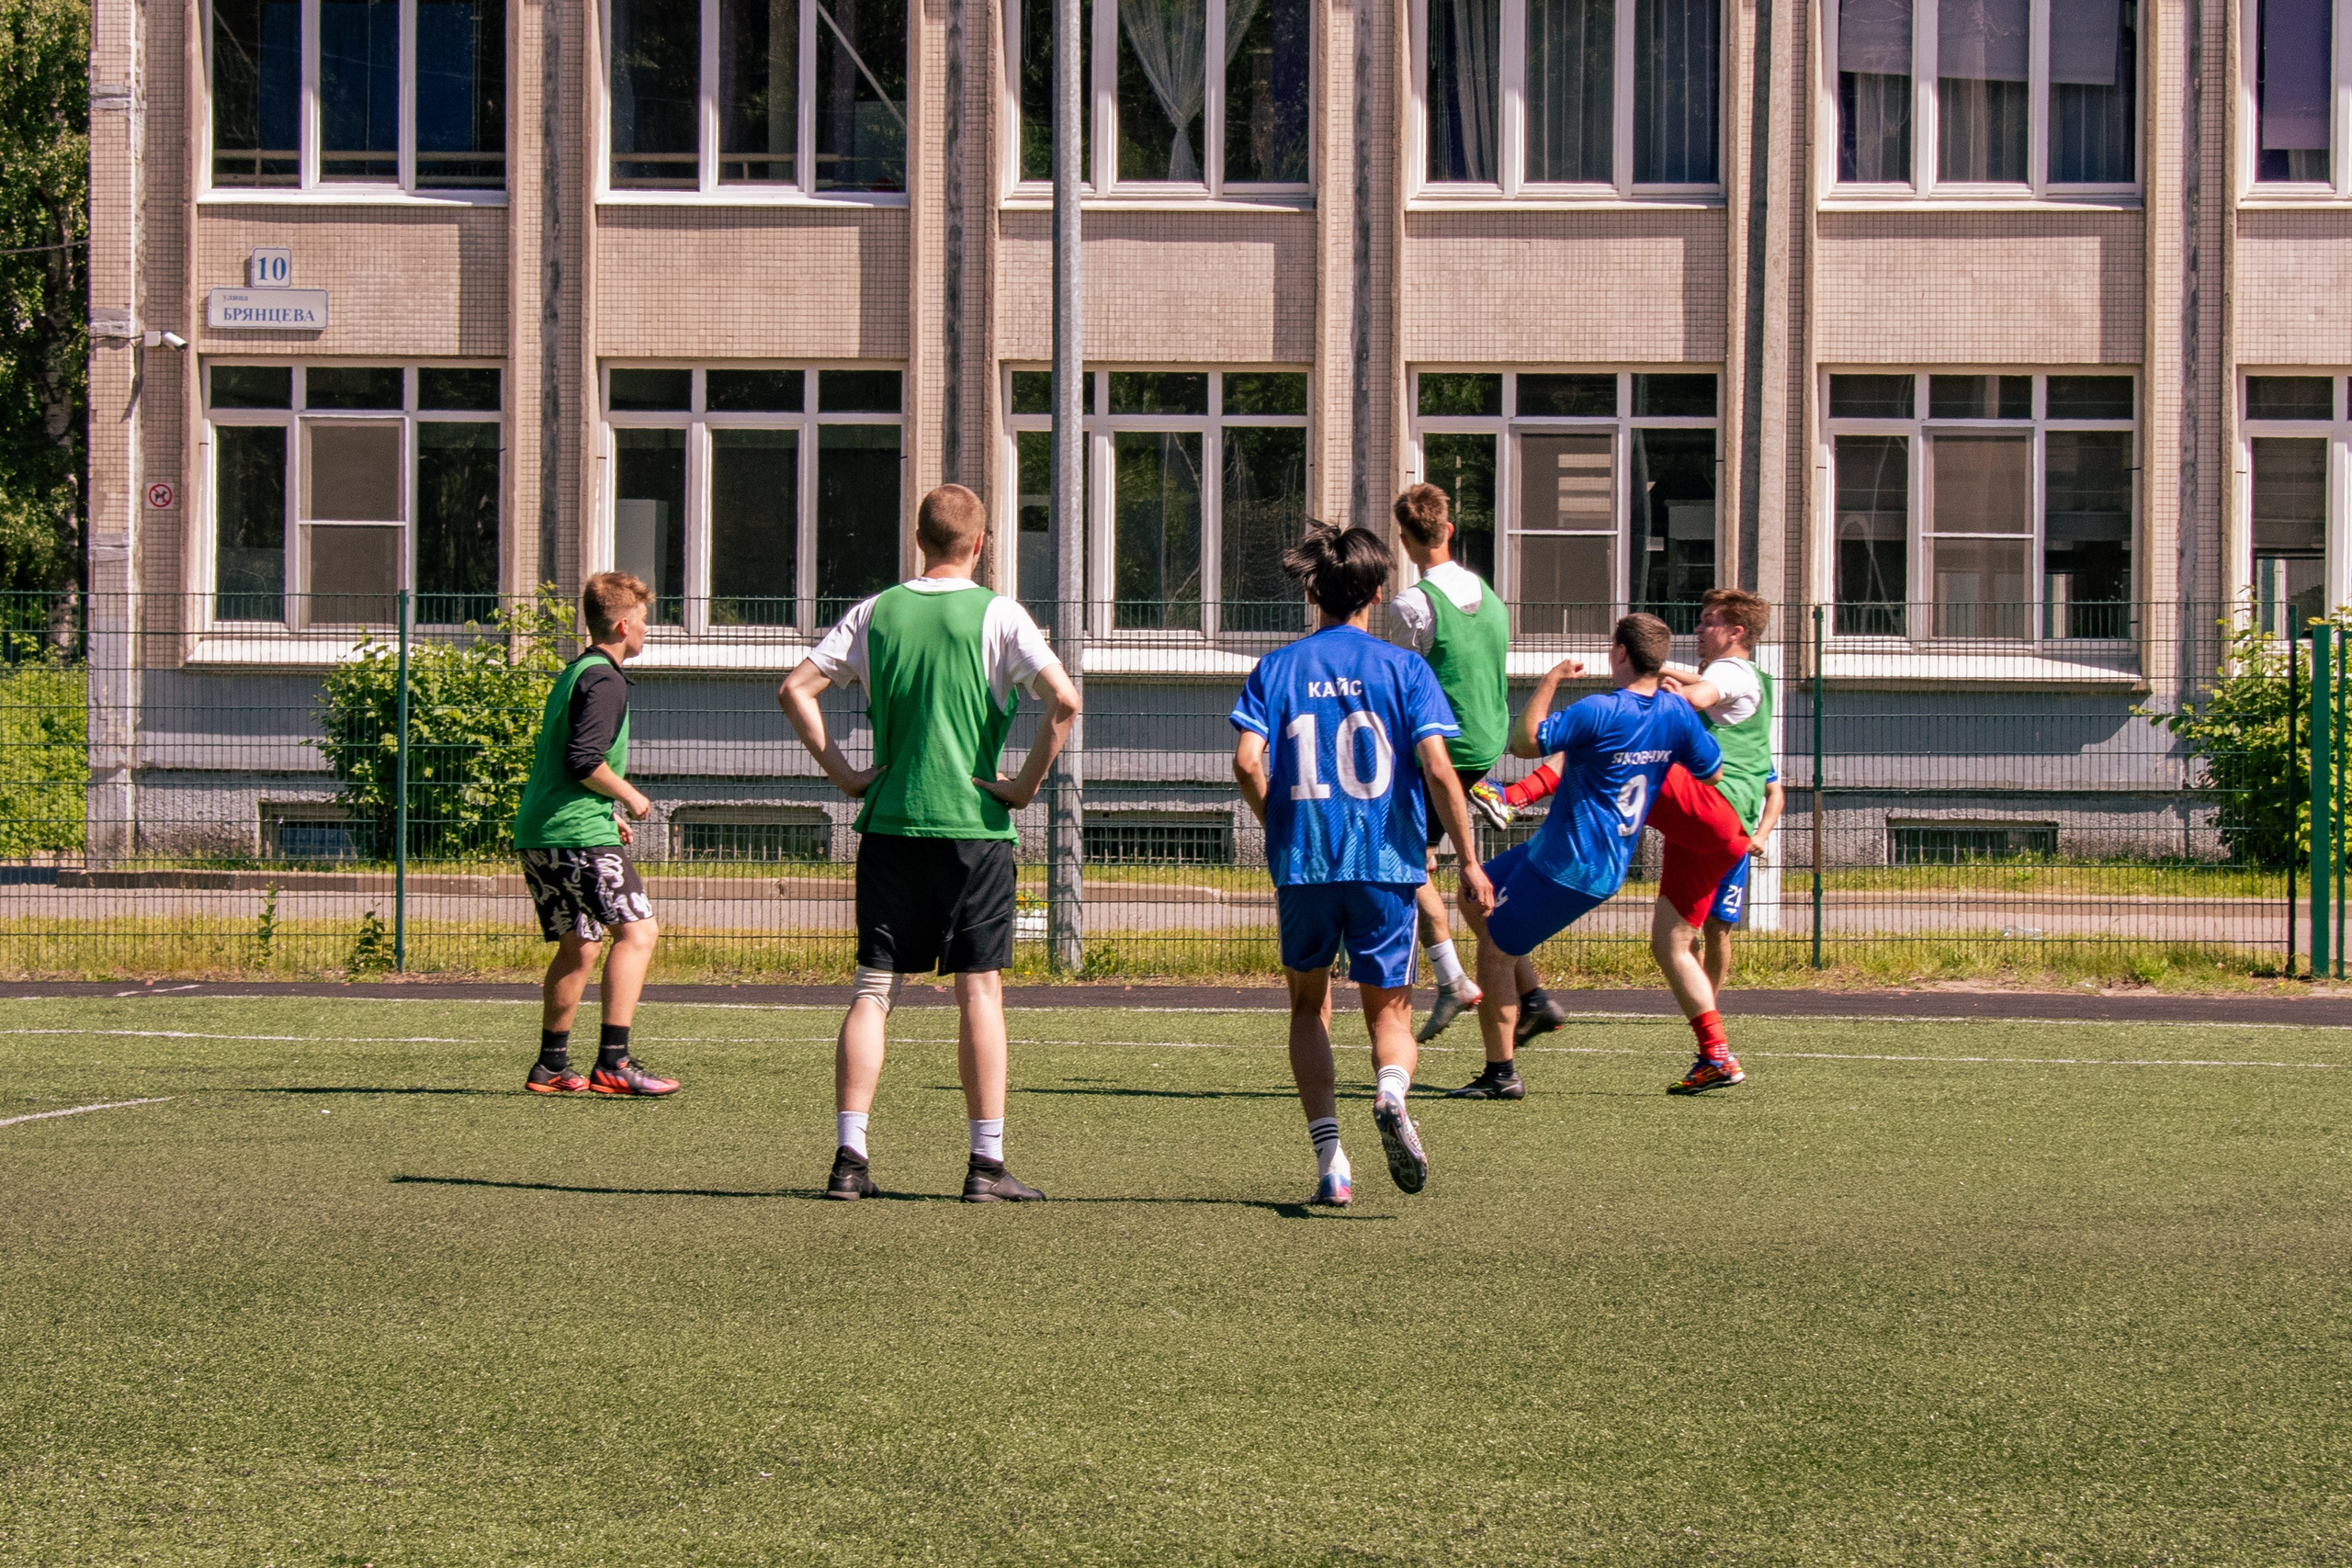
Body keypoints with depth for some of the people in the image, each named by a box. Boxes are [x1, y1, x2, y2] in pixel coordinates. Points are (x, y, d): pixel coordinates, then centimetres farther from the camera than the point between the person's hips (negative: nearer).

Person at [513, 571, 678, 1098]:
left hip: (538, 834, 10)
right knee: (637, 931, -12)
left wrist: (607, 815, 24)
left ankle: (551, 1067, 18)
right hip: (579, 833, -10)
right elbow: (584, 761, -20)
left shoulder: (572, 674, 22)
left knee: (578, 946, 15)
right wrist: (629, 796, -5)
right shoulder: (604, 680, -10)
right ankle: (613, 1061, -20)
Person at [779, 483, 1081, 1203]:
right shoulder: (996, 615, -4)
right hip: (974, 826, -3)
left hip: (888, 823, 3)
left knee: (873, 989, 5)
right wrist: (1027, 784, -7)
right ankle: (987, 1163, 1)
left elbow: (795, 690, 3)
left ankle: (850, 1156, 0)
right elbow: (1064, 699, -16)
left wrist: (843, 773, 6)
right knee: (979, 991, 2)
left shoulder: (875, 613, 6)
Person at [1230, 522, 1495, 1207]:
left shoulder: (1277, 668, 5)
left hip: (1301, 863, 1)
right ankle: (1391, 1092, -24)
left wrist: (1279, 825, 11)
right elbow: (1437, 770, -7)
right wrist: (1468, 861, -1)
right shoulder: (1403, 668, 1)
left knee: (1309, 1005, 18)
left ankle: (1329, 1157, 7)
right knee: (1389, 1009, 11)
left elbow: (1248, 763, -6)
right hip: (1386, 862, -1)